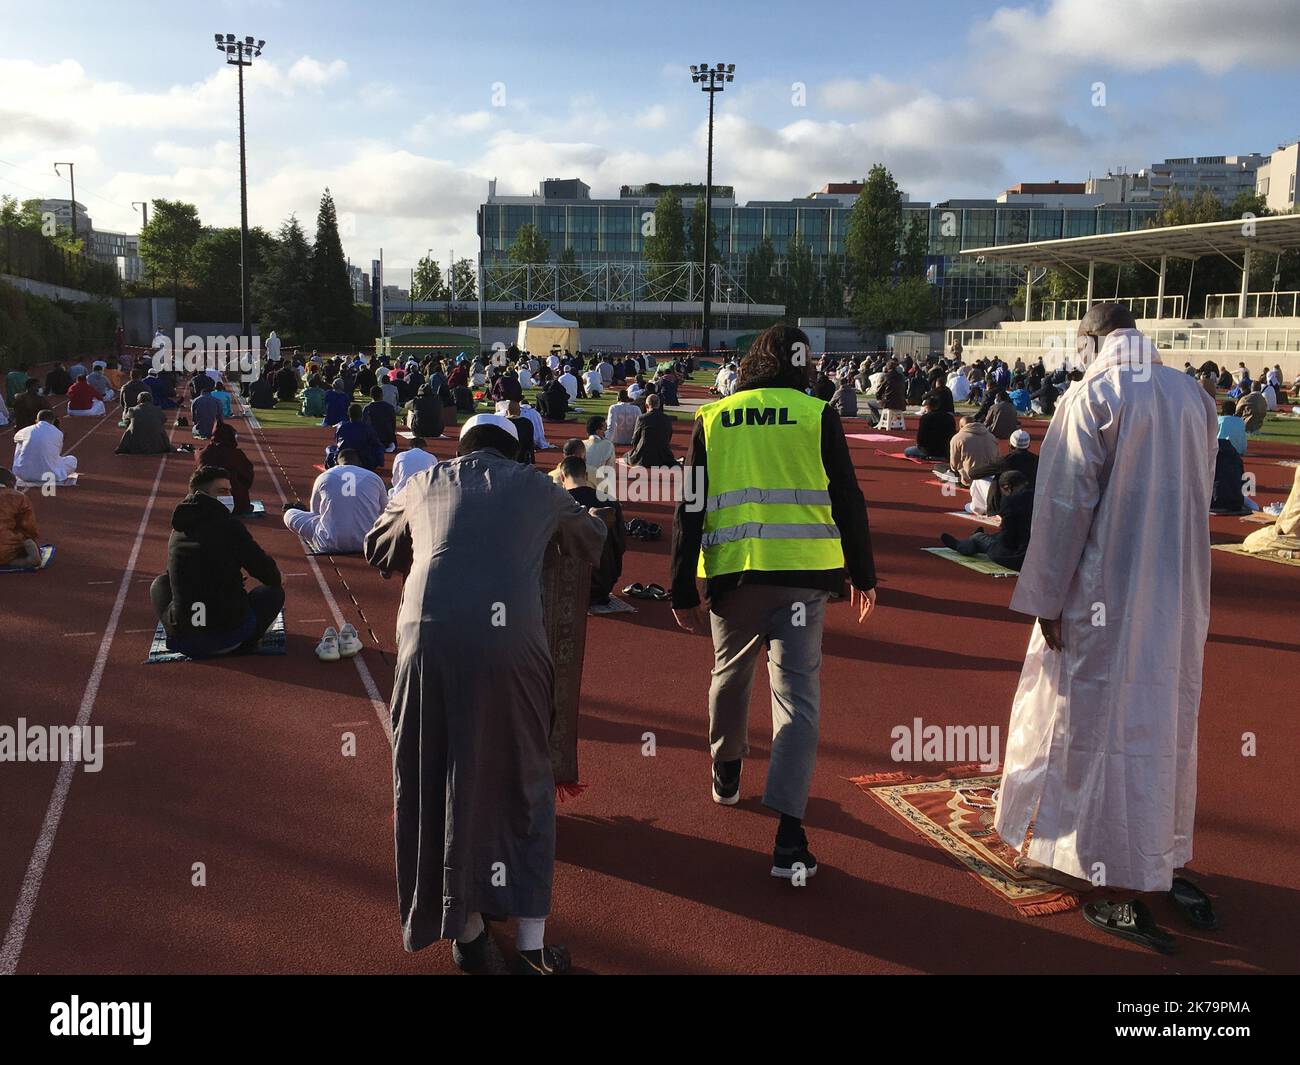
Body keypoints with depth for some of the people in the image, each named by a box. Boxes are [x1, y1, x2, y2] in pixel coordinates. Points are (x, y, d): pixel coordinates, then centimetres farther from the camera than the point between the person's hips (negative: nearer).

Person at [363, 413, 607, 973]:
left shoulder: (424, 485, 23)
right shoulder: (537, 486, 19)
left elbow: (376, 550, 38)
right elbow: (593, 540, 36)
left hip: (427, 637, 2)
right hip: (508, 639, -1)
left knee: (436, 781, 16)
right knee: (521, 784, 13)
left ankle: (467, 931, 28)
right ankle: (531, 944, 17)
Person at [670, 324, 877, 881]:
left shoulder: (711, 418, 8)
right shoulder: (817, 415, 3)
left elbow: (689, 508, 5)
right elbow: (848, 500, 3)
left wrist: (683, 590, 7)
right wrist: (862, 575, 13)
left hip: (730, 571, 2)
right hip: (801, 572, -2)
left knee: (730, 674, 23)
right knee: (797, 692, -1)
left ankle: (726, 774, 44)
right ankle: (789, 834, -9)